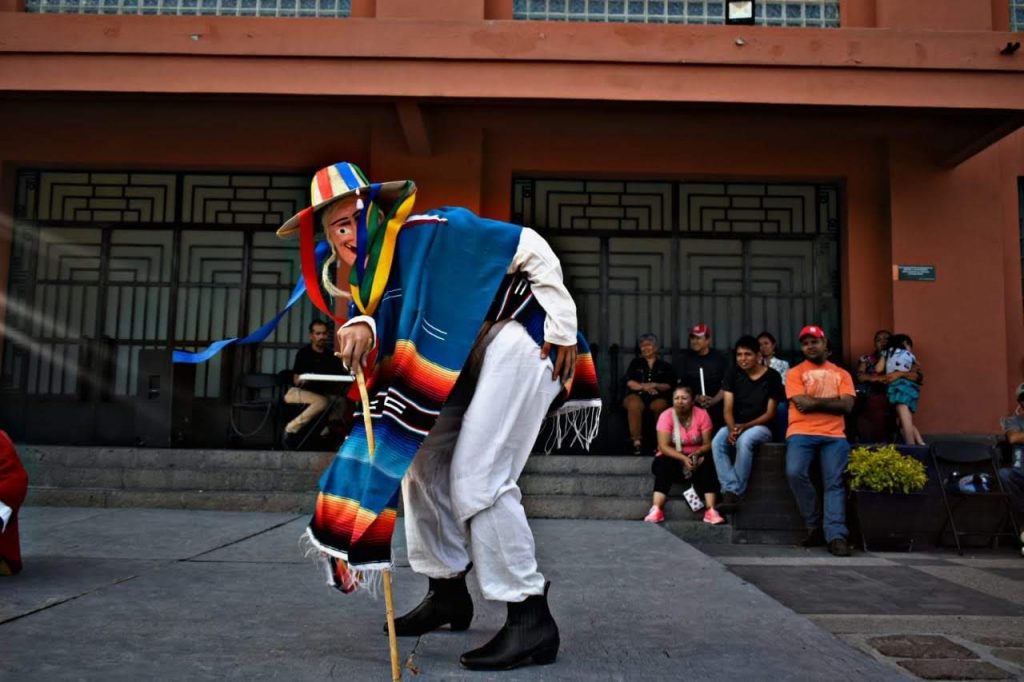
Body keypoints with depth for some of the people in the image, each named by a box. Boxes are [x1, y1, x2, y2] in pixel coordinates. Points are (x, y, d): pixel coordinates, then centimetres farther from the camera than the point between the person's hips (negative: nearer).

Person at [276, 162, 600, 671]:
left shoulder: (426, 232, -17)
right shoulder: (359, 273, 7)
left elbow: (531, 248, -15)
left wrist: (563, 331, -14)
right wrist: (359, 327, -33)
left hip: (515, 343, -9)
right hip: (464, 363, 9)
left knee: (477, 482, -15)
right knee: (422, 465, 10)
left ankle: (531, 618, -5)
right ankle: (447, 592, 25)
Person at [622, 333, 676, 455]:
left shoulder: (665, 366, 19)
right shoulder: (636, 363, 23)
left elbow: (669, 385, 7)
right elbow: (629, 382, 9)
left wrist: (655, 385, -10)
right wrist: (644, 386, -8)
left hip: (658, 397, 0)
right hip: (637, 395, 0)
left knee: (660, 406, -38)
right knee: (634, 405, -37)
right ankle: (637, 441, -35)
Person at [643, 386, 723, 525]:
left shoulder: (702, 414, -8)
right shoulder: (666, 416, -12)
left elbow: (707, 444, -8)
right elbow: (663, 446, -18)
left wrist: (697, 454, -29)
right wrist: (683, 458, -32)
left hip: (695, 457, 1)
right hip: (673, 457, -1)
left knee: (707, 464, -29)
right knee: (663, 465, -31)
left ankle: (710, 510, -35)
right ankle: (656, 510, -39)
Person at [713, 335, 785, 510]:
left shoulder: (772, 376, -6)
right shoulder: (733, 373, 2)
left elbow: (770, 413, -7)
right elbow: (728, 408, -3)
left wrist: (745, 426, -20)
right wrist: (732, 428, -23)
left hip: (760, 427, -3)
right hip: (735, 425, 3)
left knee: (744, 441, -37)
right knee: (717, 443, -29)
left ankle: (736, 492, -30)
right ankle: (729, 490, -35)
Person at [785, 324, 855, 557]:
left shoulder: (842, 374, 18)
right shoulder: (794, 373, 11)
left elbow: (847, 406, 2)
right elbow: (801, 403, -5)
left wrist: (814, 401, -4)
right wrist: (831, 401, 1)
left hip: (834, 435, 2)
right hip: (801, 433, -1)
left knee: (834, 482, -16)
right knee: (795, 473, -25)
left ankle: (836, 536, -20)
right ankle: (814, 526, -8)